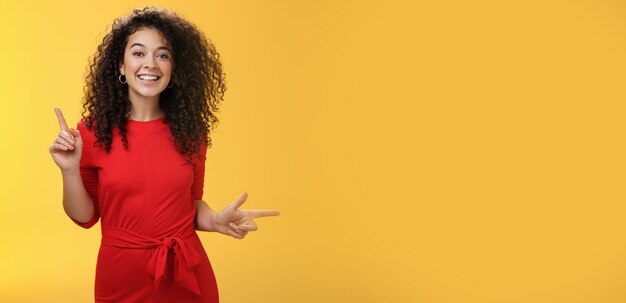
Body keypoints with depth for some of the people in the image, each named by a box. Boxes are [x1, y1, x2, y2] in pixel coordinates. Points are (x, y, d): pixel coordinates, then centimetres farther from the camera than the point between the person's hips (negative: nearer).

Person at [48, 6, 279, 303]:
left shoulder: (191, 130, -4)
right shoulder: (93, 130, -8)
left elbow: (192, 201, 7)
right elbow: (85, 216, -2)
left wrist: (215, 220, -13)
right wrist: (70, 170, -19)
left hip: (187, 273, 2)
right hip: (122, 277, -1)